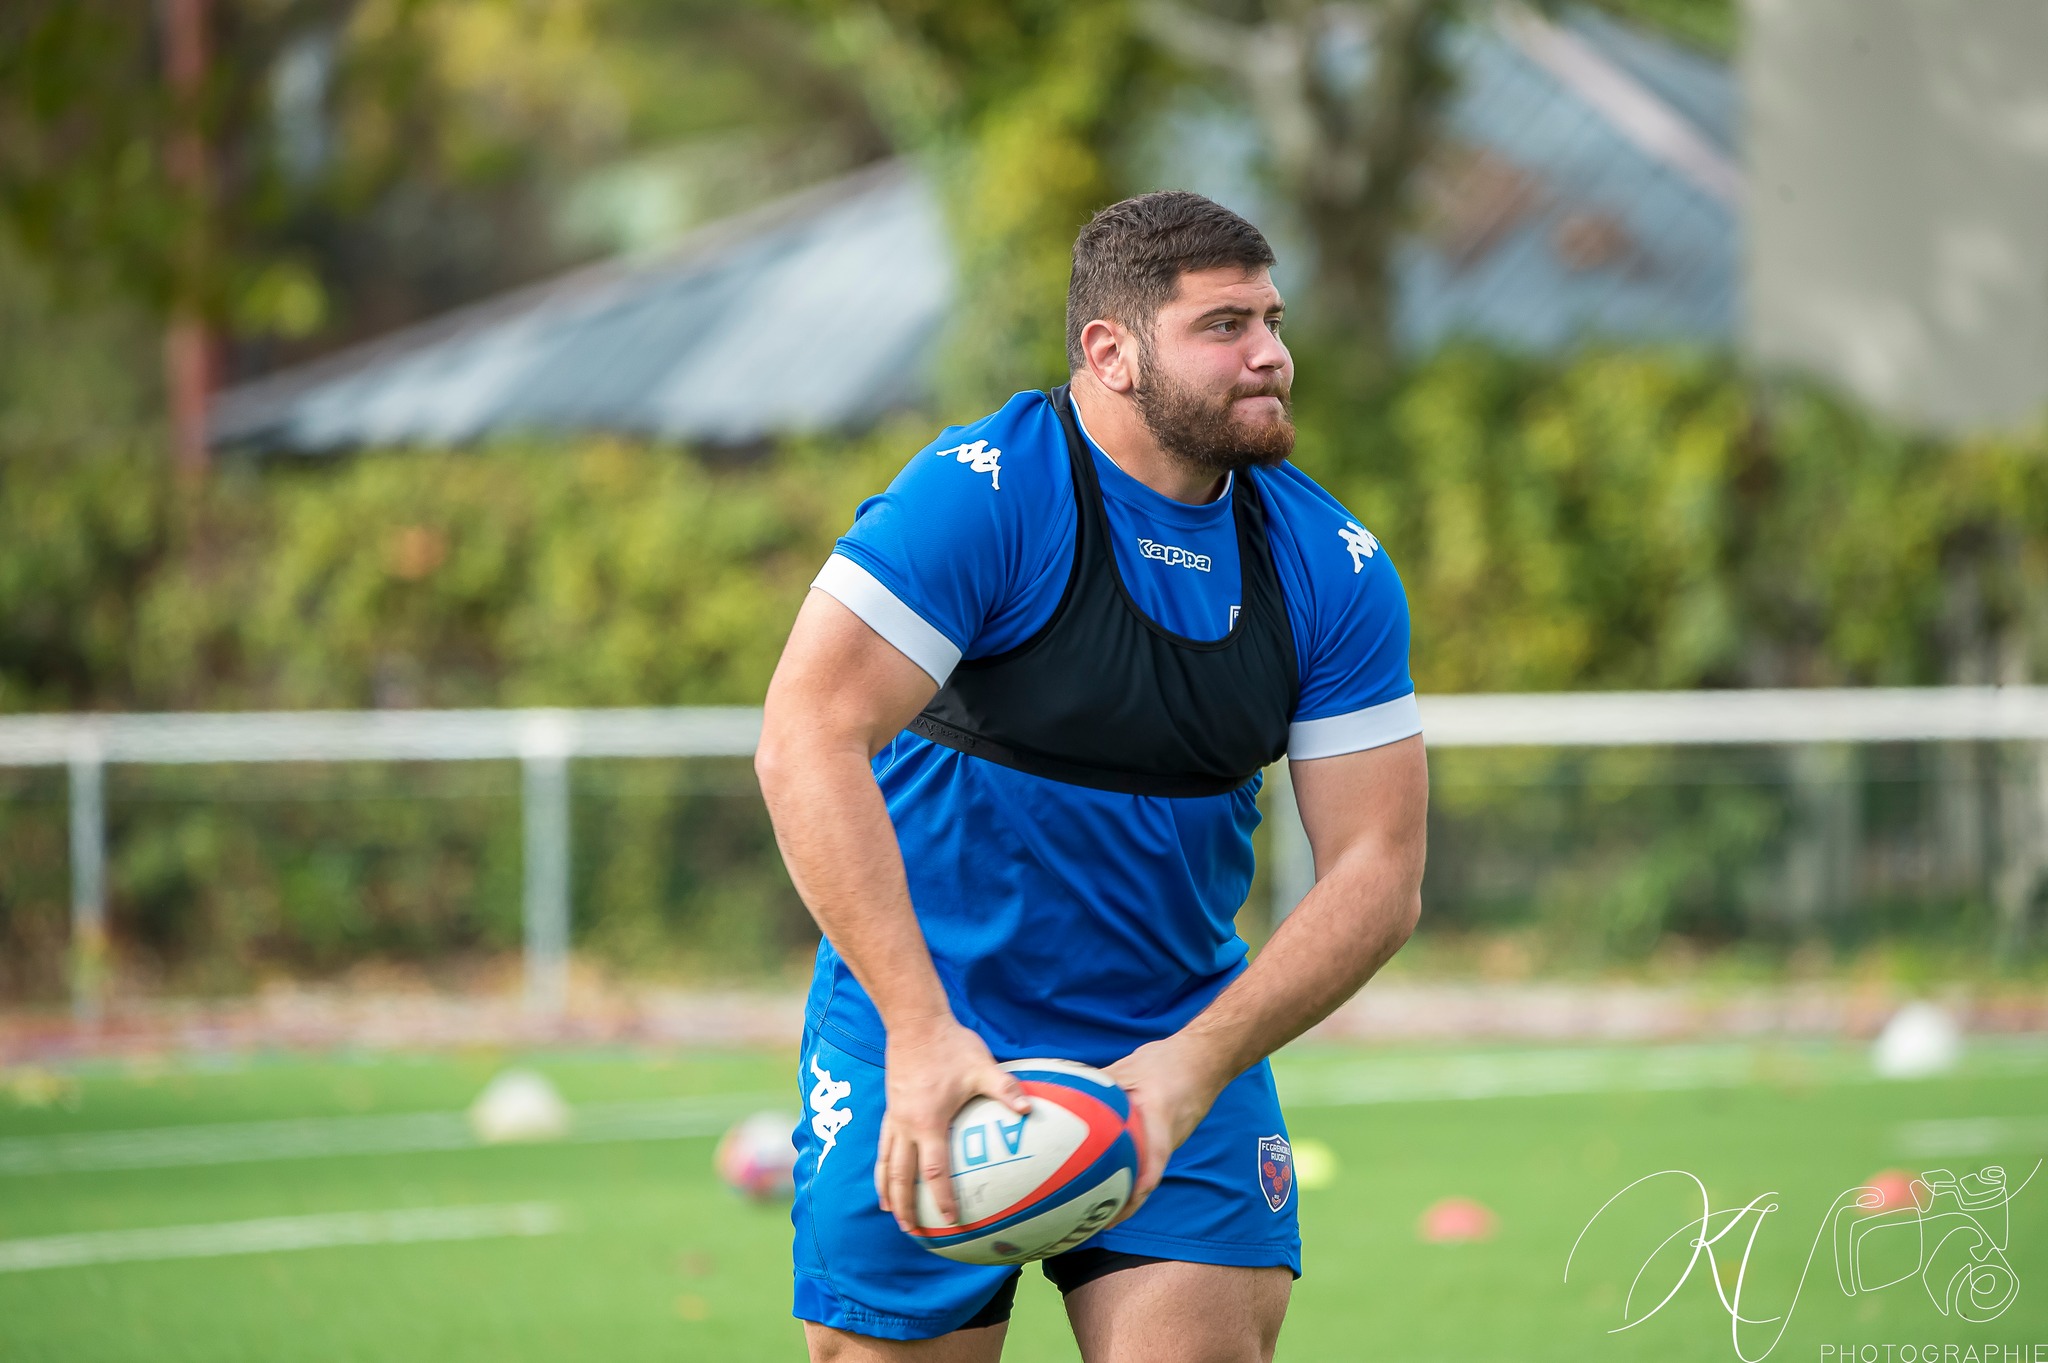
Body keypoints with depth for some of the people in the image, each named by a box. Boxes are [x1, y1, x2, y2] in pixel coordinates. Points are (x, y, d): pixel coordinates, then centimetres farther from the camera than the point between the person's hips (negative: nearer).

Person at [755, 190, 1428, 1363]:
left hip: (1182, 1044, 3)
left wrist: (1196, 1062, -19)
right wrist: (921, 1033, -31)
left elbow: (1379, 870, -4)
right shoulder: (979, 495, -15)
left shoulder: (1332, 568, -1)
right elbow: (808, 740, -24)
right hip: (926, 1042, -3)